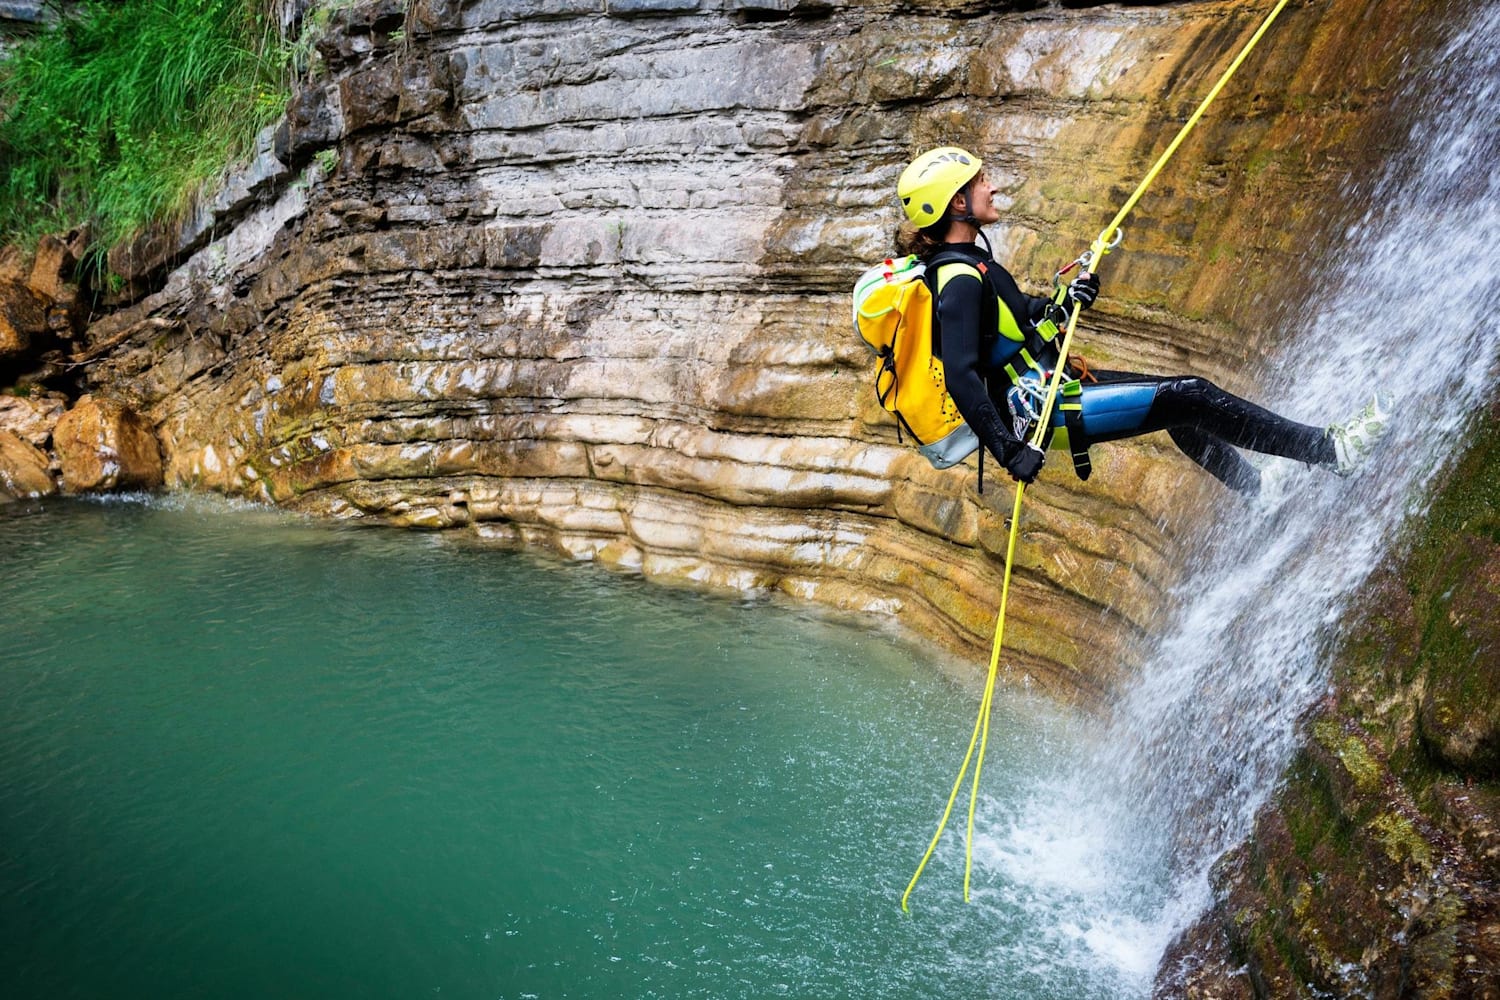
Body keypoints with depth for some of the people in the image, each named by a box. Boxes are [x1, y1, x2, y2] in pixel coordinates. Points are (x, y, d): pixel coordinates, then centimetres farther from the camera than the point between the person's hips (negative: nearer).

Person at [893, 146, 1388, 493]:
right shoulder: (960, 280, -24)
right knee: (1192, 397, -7)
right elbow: (960, 378, -32)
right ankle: (1330, 449, 7)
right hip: (1044, 411, -10)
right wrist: (1010, 451, -32)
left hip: (1049, 383, 10)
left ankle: (1259, 487, 35)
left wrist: (1064, 301, 6)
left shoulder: (963, 261, 7)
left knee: (1177, 400, 19)